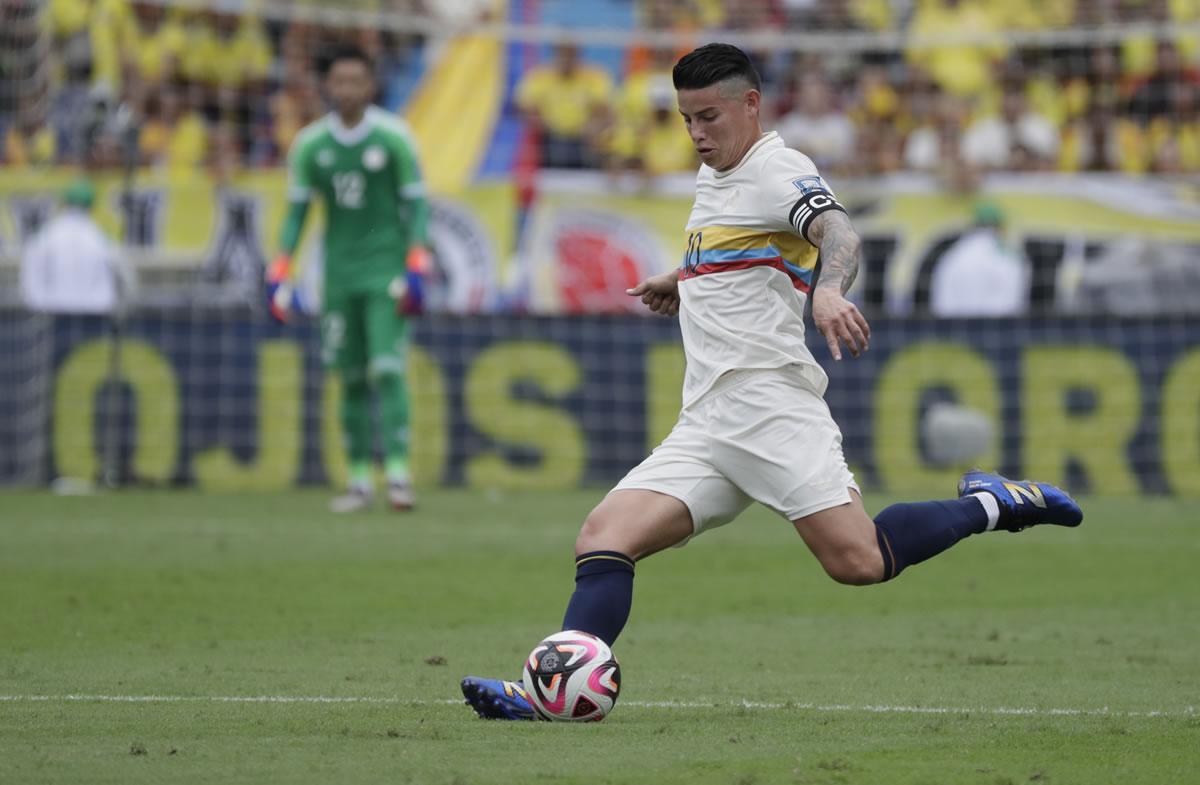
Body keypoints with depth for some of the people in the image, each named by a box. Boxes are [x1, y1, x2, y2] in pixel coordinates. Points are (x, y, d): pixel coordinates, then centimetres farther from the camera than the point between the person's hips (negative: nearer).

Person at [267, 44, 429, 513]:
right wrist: (279, 275, 1)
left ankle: (398, 472, -18)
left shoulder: (393, 137, -4)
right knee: (351, 377, 5)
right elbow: (296, 212, 9)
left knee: (387, 369, -15)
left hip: (385, 267, -3)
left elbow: (415, 205, -3)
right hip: (339, 271, 3)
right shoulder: (310, 144, 5)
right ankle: (360, 481, 11)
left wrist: (415, 271, -12)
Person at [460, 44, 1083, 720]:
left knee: (857, 561, -19)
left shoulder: (779, 170, -4)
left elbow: (839, 233, -26)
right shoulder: (716, 178, 24)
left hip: (770, 403, -8)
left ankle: (991, 505, 3)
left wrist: (828, 291, -45)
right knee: (604, 538, -10)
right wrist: (683, 283, 40)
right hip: (705, 428, 8)